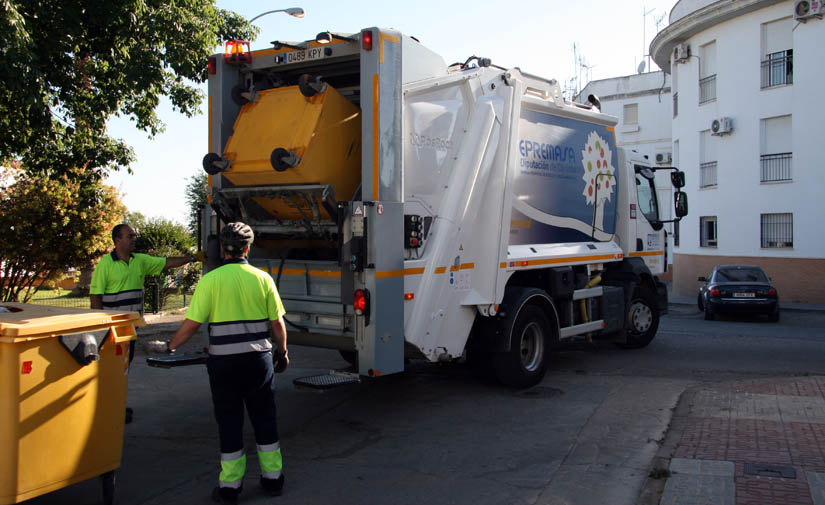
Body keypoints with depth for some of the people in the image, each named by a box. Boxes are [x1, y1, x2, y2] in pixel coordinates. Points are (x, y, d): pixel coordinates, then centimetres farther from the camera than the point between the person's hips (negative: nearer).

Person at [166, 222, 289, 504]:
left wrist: (170, 347, 10)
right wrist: (282, 354, 17)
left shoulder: (210, 280, -6)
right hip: (259, 359, 2)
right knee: (264, 419, 14)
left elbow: (192, 324, -7)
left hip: (224, 362, -2)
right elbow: (277, 324, 2)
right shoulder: (263, 278, 0)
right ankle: (273, 479, 24)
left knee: (229, 422, 8)